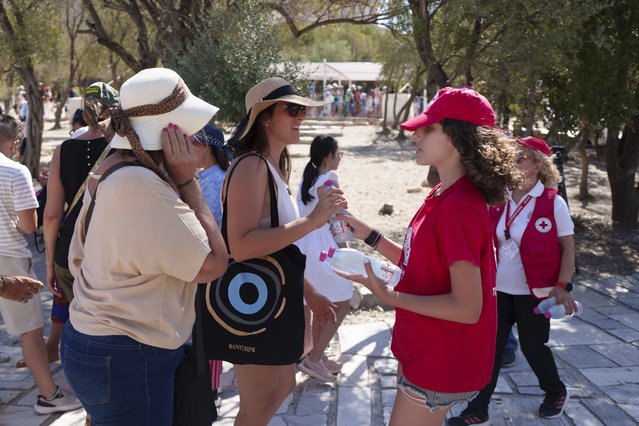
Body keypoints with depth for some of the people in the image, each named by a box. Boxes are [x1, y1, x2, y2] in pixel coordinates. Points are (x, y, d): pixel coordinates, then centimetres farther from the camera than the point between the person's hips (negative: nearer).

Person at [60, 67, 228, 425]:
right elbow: (213, 264, -21)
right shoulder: (141, 185, -25)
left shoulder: (110, 173, 6)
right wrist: (187, 181, -17)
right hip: (125, 360, -10)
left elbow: (79, 260, 13)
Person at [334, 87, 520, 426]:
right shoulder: (441, 195, 4)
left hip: (440, 363, -9)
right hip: (422, 350, 9)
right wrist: (369, 236, 6)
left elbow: (467, 308, -25)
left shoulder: (460, 207, -25)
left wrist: (388, 296, -26)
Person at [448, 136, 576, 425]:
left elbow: (568, 246, -8)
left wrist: (562, 286, -14)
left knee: (532, 347, 12)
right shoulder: (499, 200, 1)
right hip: (499, 289, 4)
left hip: (534, 292, -4)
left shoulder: (553, 203, -12)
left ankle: (556, 393, 40)